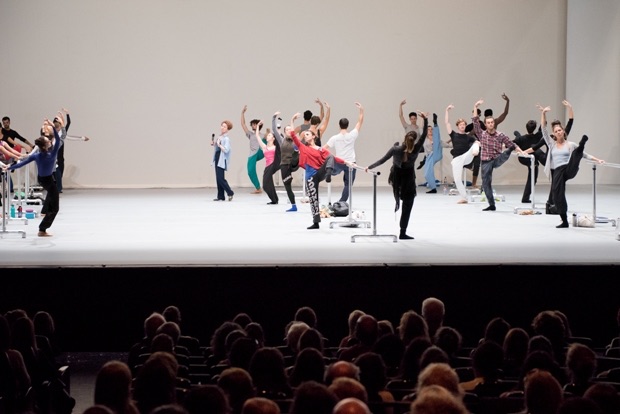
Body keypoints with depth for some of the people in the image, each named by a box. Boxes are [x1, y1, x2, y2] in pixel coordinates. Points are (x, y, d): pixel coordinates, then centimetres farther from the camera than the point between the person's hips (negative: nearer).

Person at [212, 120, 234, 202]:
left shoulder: (226, 139, -11)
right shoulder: (219, 137, 14)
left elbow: (226, 150, -21)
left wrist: (219, 144, -19)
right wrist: (213, 144, 8)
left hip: (222, 160, -9)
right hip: (217, 159, 9)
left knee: (220, 178, -12)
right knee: (218, 179, 7)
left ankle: (230, 193, 1)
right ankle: (220, 196, 9)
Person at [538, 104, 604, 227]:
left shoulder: (570, 145, 14)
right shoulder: (551, 144, 15)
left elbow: (583, 155, 19)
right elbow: (544, 129, 8)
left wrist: (597, 160, 8)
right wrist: (543, 113, -1)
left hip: (569, 169, -1)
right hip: (557, 172, 1)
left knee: (576, 153, -28)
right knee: (557, 195, -5)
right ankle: (564, 221, 5)